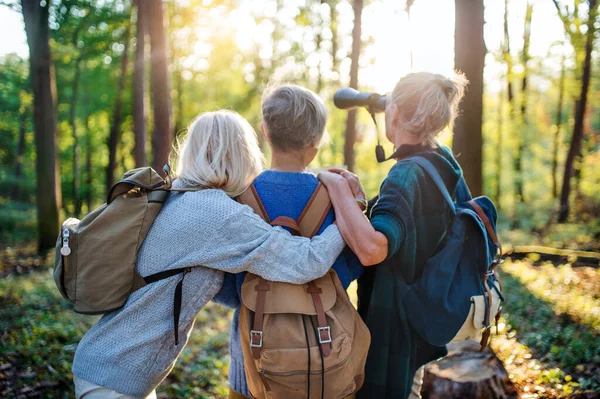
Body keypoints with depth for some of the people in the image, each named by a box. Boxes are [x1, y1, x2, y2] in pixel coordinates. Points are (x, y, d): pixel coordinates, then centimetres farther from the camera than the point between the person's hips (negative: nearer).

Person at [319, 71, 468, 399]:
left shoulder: (407, 175, -26)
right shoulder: (443, 162, 0)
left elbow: (373, 247, -44)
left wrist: (338, 187, -32)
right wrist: (359, 198, -6)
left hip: (394, 322, -8)